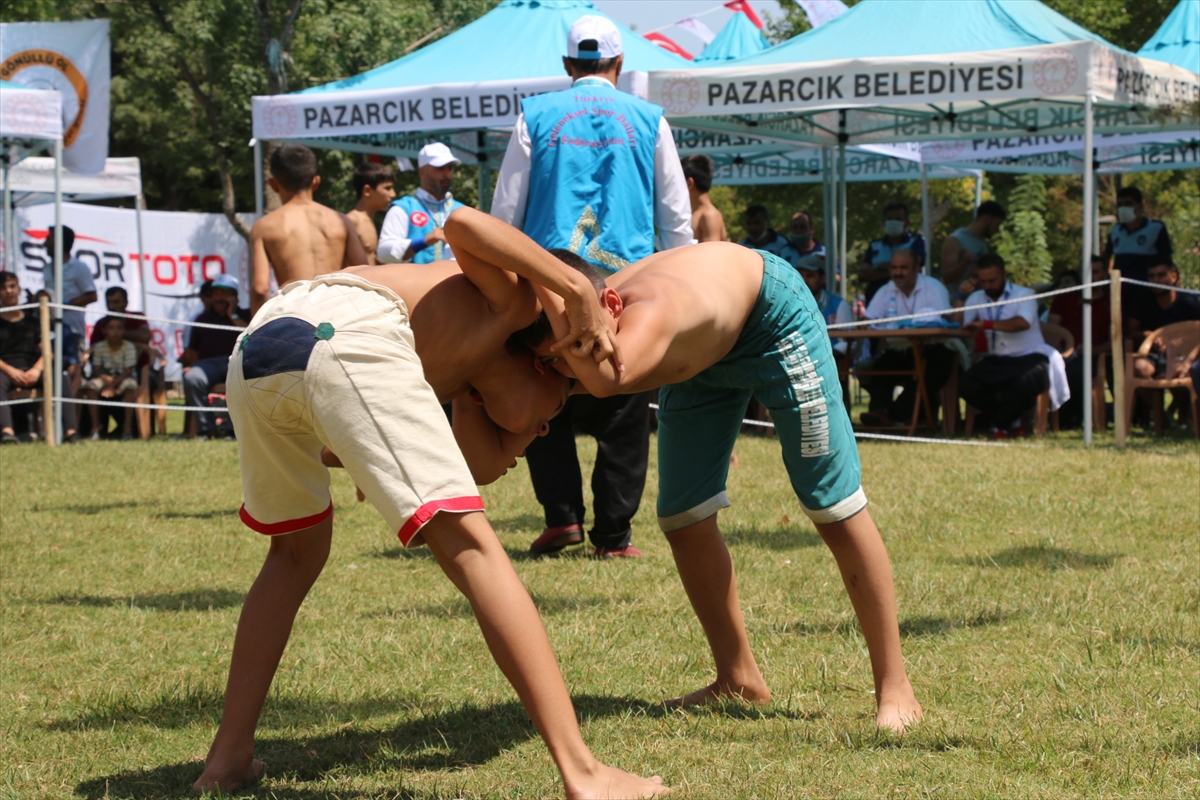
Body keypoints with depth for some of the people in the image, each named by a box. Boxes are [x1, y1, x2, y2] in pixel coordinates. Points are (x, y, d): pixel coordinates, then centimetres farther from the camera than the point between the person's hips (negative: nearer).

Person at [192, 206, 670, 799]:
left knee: (297, 551, 30)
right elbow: (462, 223, 5)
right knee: (471, 548, -4)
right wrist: (580, 292, 5)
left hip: (255, 349, 8)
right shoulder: (513, 296, 24)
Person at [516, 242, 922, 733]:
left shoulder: (649, 310, -47)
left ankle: (894, 687, 4)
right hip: (699, 357, 6)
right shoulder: (576, 324, -26)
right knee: (683, 520, 2)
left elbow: (607, 380, -69)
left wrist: (546, 287, -63)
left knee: (833, 507, -4)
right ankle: (739, 679, 19)